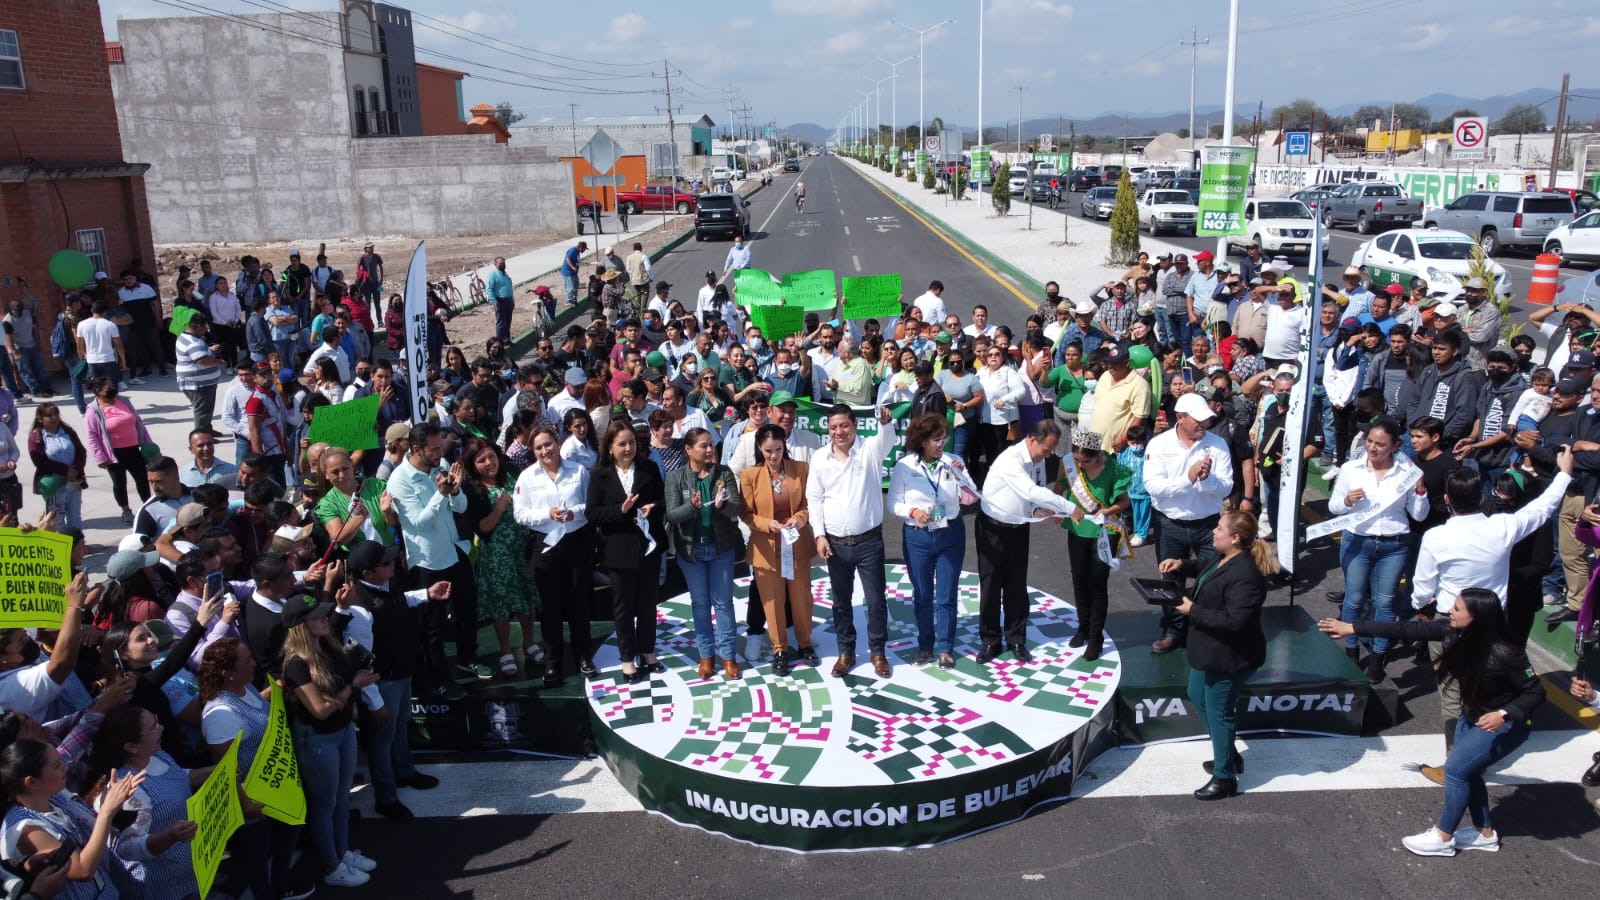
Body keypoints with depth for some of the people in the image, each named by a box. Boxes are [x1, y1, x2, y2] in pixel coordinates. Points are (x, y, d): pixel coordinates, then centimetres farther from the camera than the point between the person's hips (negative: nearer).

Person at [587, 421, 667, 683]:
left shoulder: (649, 468, 0)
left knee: (647, 603, 15)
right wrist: (620, 509, -23)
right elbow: (593, 514, -9)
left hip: (648, 546, 2)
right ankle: (628, 658, 21)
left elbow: (663, 501, 4)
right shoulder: (599, 475, -5)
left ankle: (647, 652, 30)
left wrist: (653, 508, -17)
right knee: (623, 606, 9)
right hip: (619, 550, -2)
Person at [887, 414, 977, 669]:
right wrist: (912, 511, -21)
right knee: (922, 595, 13)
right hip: (917, 536, 0)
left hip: (950, 534, 1)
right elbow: (893, 503, -4)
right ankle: (925, 645, 29)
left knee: (947, 596, 7)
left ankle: (945, 647, 21)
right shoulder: (904, 466, -9)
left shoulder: (953, 462, -6)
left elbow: (972, 497, -7)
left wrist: (961, 475, -22)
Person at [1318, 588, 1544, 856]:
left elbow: (1535, 692, -23)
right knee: (1466, 771, 14)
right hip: (1472, 716, 7)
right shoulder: (1453, 631, -18)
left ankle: (1443, 838, 11)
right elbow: (1406, 630, -14)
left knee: (1456, 769, -6)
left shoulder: (1503, 654, -35)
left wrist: (1503, 714, -38)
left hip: (1506, 723, -7)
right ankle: (1485, 833, 35)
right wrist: (1353, 628, -14)